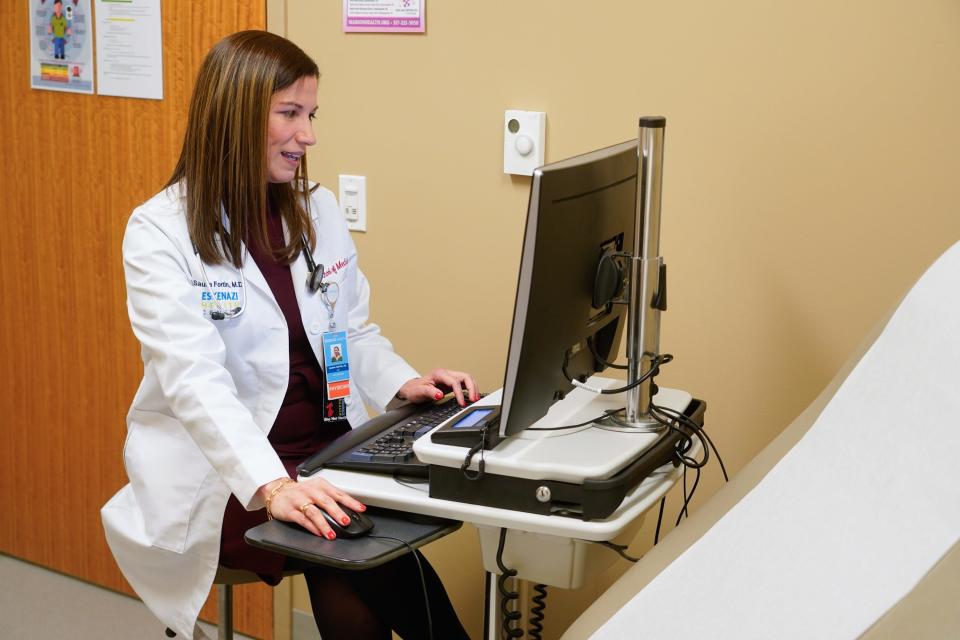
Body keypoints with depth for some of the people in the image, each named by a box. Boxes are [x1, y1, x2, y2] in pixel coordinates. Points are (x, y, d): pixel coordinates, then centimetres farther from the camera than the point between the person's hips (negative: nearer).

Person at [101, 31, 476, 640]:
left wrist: (402, 383, -7)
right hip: (220, 478, -4)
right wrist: (271, 487, -38)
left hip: (327, 449, 4)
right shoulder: (160, 231, -11)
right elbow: (195, 378, -23)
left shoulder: (319, 211, 7)